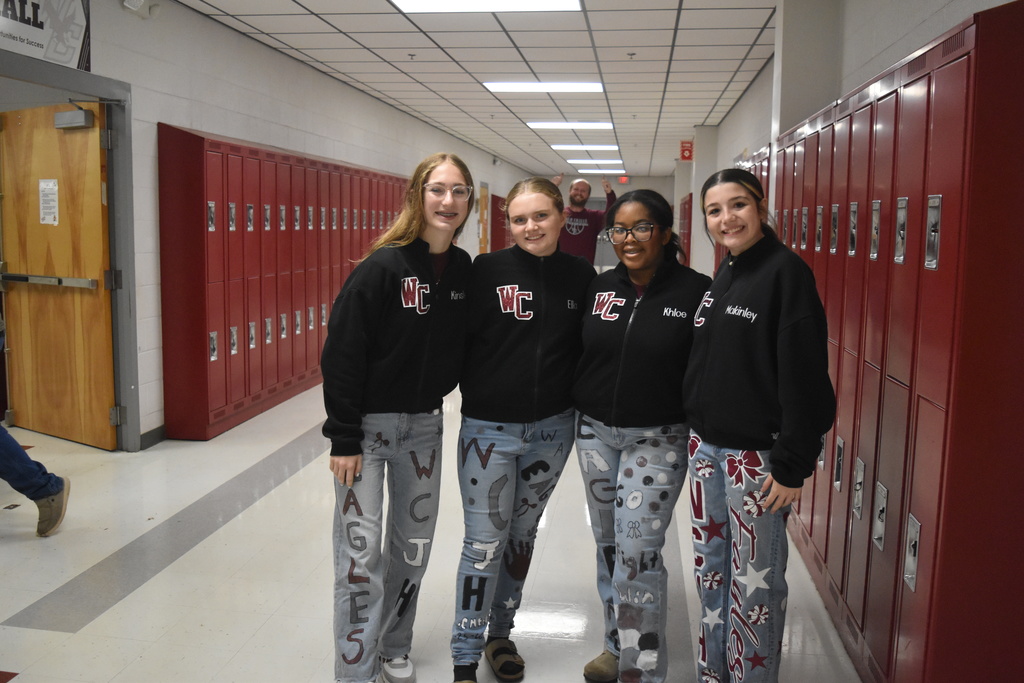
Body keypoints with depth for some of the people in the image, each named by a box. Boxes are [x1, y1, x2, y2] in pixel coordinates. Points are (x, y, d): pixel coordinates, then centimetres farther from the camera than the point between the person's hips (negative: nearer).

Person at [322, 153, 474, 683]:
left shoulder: (464, 270, 1)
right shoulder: (384, 266, -17)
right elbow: (343, 354, -17)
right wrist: (344, 439, -17)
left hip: (424, 424, 6)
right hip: (369, 423, -6)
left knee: (413, 546, 16)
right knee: (360, 553, -2)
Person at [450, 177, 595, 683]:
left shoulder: (581, 276, 1)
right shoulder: (487, 270, -9)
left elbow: (587, 349, 7)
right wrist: (477, 391, -15)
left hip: (552, 429, 4)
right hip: (489, 428, -3)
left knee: (522, 534, 17)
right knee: (484, 543, 0)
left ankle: (500, 635, 36)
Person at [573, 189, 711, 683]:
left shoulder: (695, 291, -10)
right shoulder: (600, 287, 2)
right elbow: (578, 353, 11)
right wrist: (581, 412, 6)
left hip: (657, 439, -5)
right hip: (595, 432, 5)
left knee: (637, 551, -7)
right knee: (608, 544, 15)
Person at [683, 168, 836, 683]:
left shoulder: (786, 272, -13)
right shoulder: (723, 277, 11)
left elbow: (804, 376, -18)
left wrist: (792, 465, -19)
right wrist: (697, 436, 16)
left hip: (757, 454, -8)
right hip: (706, 447, 8)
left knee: (754, 583, 3)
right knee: (710, 572, 16)